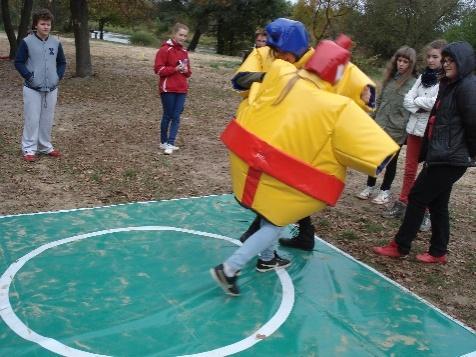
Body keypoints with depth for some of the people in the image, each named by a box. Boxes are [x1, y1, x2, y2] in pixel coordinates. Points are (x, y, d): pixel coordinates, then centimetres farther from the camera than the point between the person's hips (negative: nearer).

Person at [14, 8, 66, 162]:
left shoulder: (56, 43, 3)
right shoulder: (27, 42, -7)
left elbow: (62, 62, 14)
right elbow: (18, 62, -3)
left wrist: (58, 76, 0)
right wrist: (30, 77, -12)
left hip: (51, 89, 4)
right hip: (32, 89, -3)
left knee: (47, 119, 11)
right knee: (32, 119, 0)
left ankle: (45, 146, 24)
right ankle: (29, 149, 10)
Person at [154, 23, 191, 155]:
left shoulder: (184, 52, 13)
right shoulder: (165, 50, -8)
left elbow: (188, 71, 23)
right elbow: (158, 69, -12)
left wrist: (186, 71, -1)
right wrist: (175, 69, -20)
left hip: (182, 89, 6)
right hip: (168, 89, -6)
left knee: (176, 117, 0)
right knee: (168, 116, 3)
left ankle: (170, 143, 1)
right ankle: (164, 142, 18)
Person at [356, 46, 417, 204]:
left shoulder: (414, 82, -9)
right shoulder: (389, 77, 8)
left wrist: (406, 129, -16)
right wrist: (375, 118, 13)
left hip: (397, 130, -5)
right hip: (380, 126, 5)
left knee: (391, 160, 10)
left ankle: (385, 190, 23)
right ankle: (370, 186, 27)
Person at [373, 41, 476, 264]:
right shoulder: (450, 85, 16)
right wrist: (428, 151, 10)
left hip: (451, 158, -9)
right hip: (441, 155, 9)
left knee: (418, 197, -4)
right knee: (437, 203, 13)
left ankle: (400, 247, 7)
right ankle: (438, 252, 23)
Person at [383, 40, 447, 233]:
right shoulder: (423, 76, 11)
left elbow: (438, 102, -21)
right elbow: (407, 99, 6)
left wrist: (417, 101, -7)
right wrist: (421, 107, -11)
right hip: (415, 128, 6)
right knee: (409, 170, 12)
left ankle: (428, 212, 9)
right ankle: (401, 204, 22)